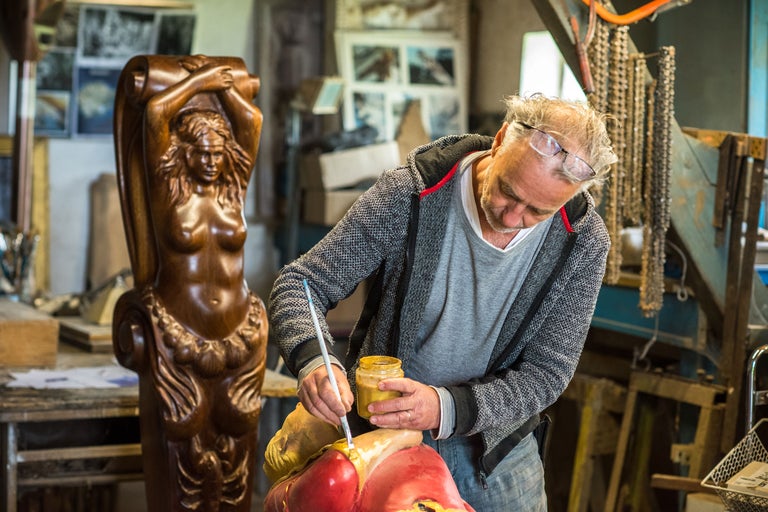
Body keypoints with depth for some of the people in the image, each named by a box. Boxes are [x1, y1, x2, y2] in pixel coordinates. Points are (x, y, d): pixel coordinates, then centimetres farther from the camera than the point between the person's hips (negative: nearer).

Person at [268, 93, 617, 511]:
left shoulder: (583, 244, -18)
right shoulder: (408, 195, -23)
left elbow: (545, 373, -16)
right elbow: (300, 284, -19)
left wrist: (447, 408, -33)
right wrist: (313, 361, -41)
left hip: (492, 440, 1)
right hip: (380, 429, -1)